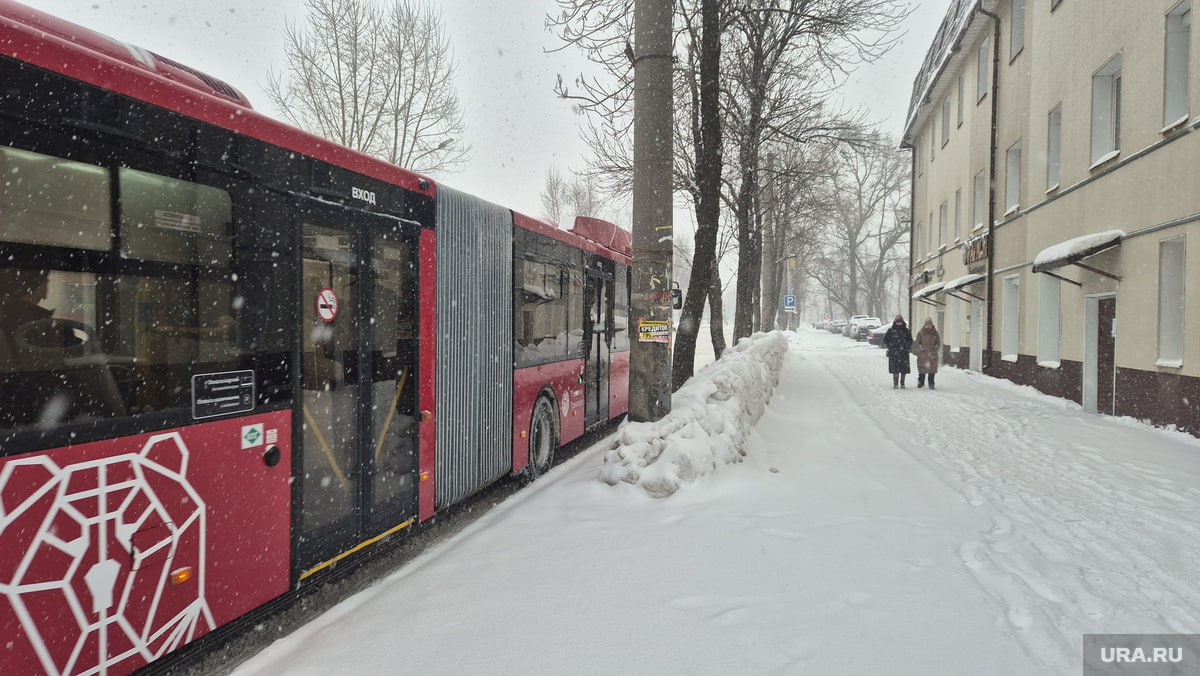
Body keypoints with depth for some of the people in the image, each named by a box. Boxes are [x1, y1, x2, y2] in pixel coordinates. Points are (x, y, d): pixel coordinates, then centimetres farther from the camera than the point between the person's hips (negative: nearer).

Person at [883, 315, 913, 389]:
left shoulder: (906, 331, 9)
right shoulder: (891, 331, 4)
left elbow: (910, 341, 15)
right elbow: (885, 340, 8)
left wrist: (906, 347, 0)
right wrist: (890, 347, -1)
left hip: (904, 353, 2)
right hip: (893, 353, -2)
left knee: (904, 369, 2)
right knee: (895, 369, -5)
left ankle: (902, 382, 17)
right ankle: (895, 384, 0)